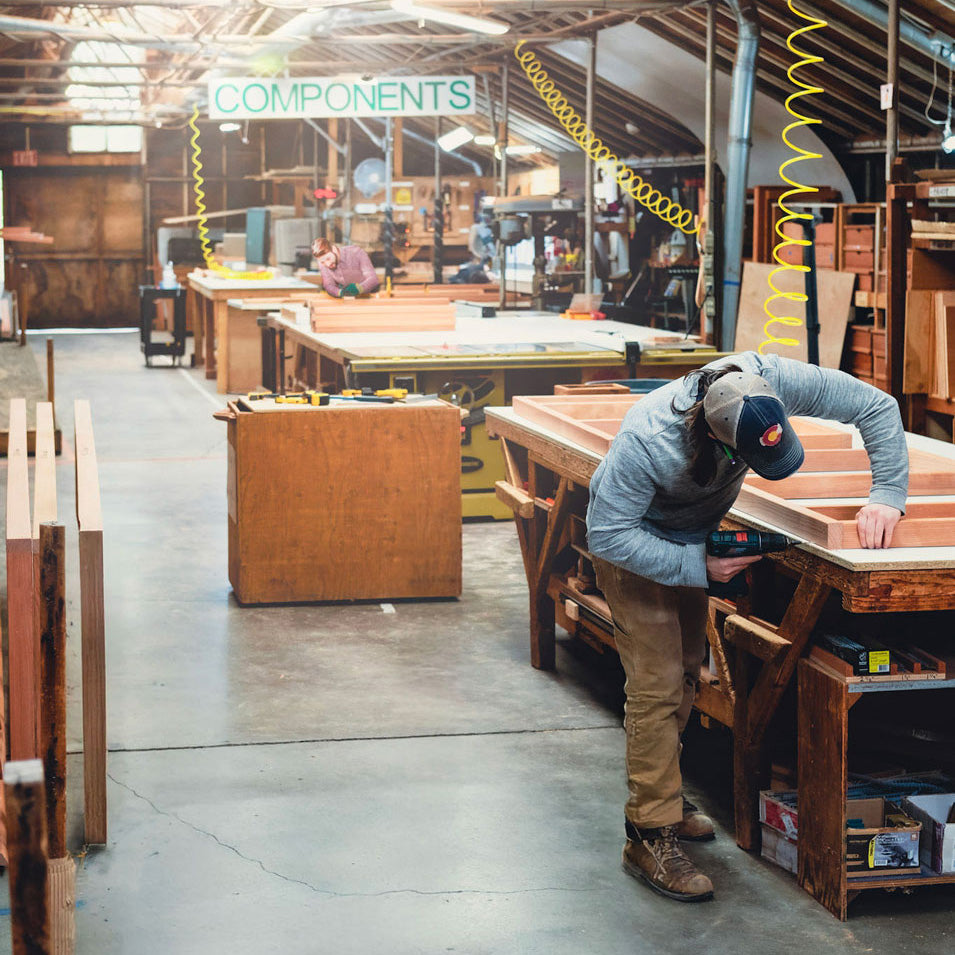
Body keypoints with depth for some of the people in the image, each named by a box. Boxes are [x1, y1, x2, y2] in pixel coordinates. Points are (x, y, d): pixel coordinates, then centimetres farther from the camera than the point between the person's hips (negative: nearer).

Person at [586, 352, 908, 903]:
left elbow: (877, 407, -21)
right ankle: (650, 836, -4)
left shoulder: (771, 381, -32)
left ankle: (658, 794, 32)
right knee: (657, 685, -11)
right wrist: (698, 567, -33)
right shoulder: (647, 441, -43)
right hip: (633, 543, -6)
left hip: (697, 536, 6)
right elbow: (607, 535, -33)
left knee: (687, 672, 15)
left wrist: (888, 494, -29)